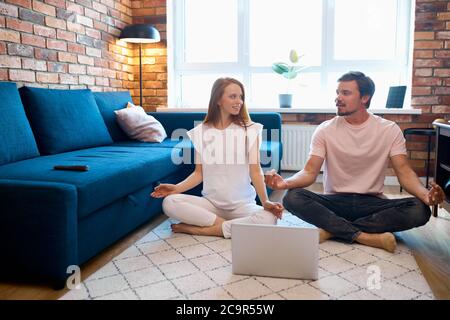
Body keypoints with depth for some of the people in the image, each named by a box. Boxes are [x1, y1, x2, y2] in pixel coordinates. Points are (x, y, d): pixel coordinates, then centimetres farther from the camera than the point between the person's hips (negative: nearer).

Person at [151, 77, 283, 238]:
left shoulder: (249, 129, 0)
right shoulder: (201, 131, 5)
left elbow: (255, 171, -7)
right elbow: (199, 173, 6)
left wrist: (265, 202, -22)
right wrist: (176, 188, -12)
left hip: (242, 204, -1)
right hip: (210, 202, 1)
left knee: (269, 218, -32)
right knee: (170, 203, -24)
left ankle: (199, 229, -18)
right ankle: (227, 225, -15)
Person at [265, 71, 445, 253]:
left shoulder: (389, 130, 0)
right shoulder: (325, 130, -1)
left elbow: (404, 172, -6)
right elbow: (310, 172, -7)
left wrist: (425, 194, -29)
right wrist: (286, 183, -30)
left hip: (372, 203, 1)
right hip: (334, 202, 0)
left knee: (420, 210, -27)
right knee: (293, 198, -28)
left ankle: (332, 229, -23)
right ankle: (365, 236, -26)